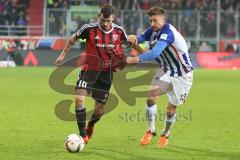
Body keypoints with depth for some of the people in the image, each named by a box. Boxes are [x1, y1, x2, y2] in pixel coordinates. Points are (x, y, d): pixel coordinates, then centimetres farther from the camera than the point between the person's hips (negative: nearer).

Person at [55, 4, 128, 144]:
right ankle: (83, 135, -16)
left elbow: (129, 42, 13)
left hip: (107, 71, 2)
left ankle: (91, 126, 42)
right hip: (90, 68, -2)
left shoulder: (119, 31, -8)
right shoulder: (89, 29, -14)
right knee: (80, 98, -22)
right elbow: (73, 39, 3)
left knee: (100, 106, 8)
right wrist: (63, 54, 6)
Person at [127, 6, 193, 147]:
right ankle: (151, 131, 0)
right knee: (151, 96, -15)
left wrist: (138, 59, -55)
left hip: (182, 75, -6)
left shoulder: (168, 33, -30)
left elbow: (155, 52, -44)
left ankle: (165, 135, 29)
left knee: (171, 108, 2)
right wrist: (134, 41, -28)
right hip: (165, 70, 6)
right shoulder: (153, 31, -6)